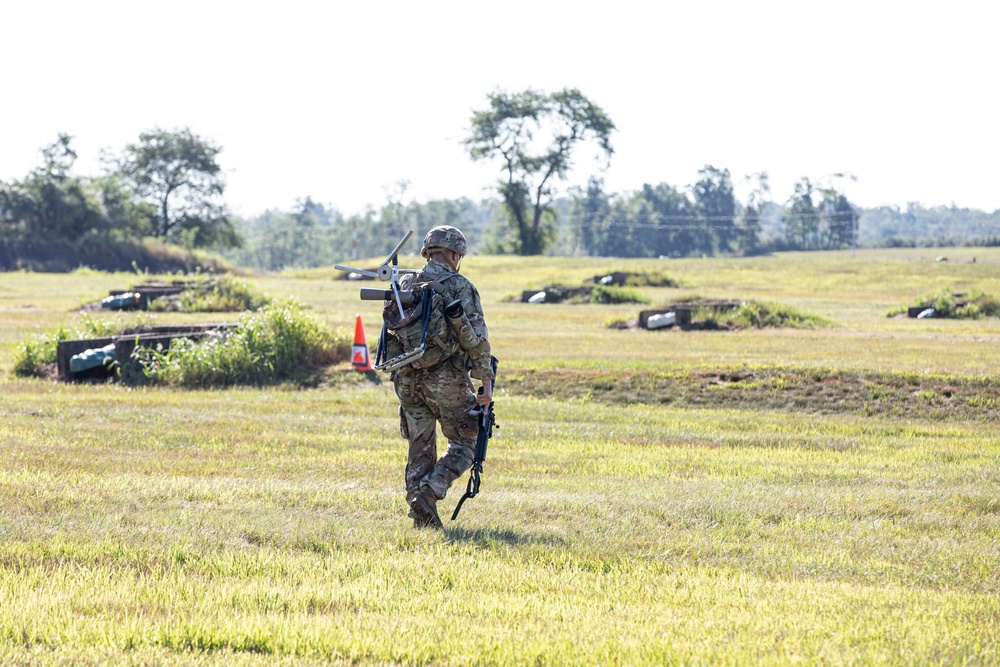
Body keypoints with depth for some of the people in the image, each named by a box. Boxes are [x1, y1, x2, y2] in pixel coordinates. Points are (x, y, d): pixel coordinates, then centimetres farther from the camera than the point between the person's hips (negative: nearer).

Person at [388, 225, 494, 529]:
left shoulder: (404, 286, 9)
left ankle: (422, 516, 9)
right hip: (446, 378, -5)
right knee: (464, 444, 7)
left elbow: (391, 332, 12)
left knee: (420, 446, 13)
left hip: (407, 378, 5)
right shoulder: (461, 288, -5)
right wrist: (486, 380, -7)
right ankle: (429, 492, -13)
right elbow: (476, 339, -10)